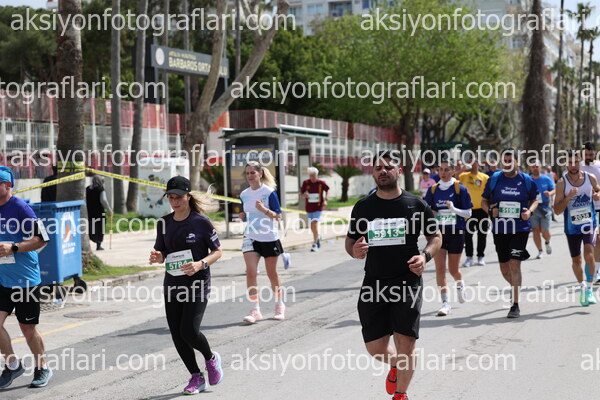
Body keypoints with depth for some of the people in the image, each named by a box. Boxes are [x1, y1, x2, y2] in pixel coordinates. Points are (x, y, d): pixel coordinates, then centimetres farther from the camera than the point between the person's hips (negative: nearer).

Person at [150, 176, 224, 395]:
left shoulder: (202, 222, -8)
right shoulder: (164, 223, 6)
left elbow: (217, 251, -3)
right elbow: (163, 255, 13)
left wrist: (200, 264, -21)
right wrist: (156, 257, -11)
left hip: (197, 283, -5)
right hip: (172, 284, 5)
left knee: (189, 331, -15)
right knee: (177, 334, 3)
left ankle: (211, 359, 17)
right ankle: (196, 377, 20)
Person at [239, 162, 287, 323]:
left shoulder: (269, 192, -9)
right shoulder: (244, 194, 5)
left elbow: (278, 216, -11)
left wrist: (264, 209, -27)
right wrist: (242, 216, -3)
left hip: (269, 237, -3)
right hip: (250, 237, 3)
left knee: (272, 273, 8)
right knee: (250, 272, -11)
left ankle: (279, 305, 28)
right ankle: (255, 310, -8)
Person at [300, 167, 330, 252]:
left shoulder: (321, 183, -5)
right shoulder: (306, 183, -2)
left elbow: (327, 190, 12)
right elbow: (302, 193, 5)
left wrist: (325, 200, 1)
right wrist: (304, 195, -18)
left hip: (318, 207, -3)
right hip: (309, 207, 3)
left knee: (314, 224, -17)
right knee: (312, 226, 14)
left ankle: (315, 244, -12)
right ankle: (317, 237, 43)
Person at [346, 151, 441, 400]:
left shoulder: (416, 204, 1)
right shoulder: (363, 207, 6)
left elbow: (436, 237, 10)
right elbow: (350, 240, 14)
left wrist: (425, 256, -10)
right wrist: (354, 250, -10)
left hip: (408, 281, -2)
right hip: (373, 283, 2)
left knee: (406, 342, -5)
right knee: (375, 347, 3)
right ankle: (395, 365, 40)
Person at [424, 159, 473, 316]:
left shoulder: (460, 189, -6)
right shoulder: (433, 189, 4)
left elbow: (468, 213, -5)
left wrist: (453, 209, -22)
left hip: (456, 232, -2)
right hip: (438, 232, 2)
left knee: (453, 269, 10)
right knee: (440, 268, -9)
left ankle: (460, 285, 45)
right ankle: (445, 303, -5)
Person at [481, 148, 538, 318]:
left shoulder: (526, 180, 0)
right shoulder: (494, 179, 2)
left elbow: (535, 200, 14)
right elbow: (484, 201, 10)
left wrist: (529, 211, -7)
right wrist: (490, 210, -11)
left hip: (520, 229, -2)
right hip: (499, 229, 2)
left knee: (514, 265, -13)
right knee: (504, 268, 11)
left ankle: (515, 305, -7)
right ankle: (514, 286, 45)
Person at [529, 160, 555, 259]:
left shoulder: (546, 179, 4)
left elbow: (554, 190, 2)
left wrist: (550, 193, -20)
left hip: (545, 207, -1)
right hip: (533, 209, 1)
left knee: (545, 231, -4)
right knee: (536, 230, 0)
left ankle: (547, 243, 30)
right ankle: (540, 251, 14)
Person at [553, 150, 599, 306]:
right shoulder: (562, 183, -9)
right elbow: (557, 210, -11)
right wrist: (568, 197, -27)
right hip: (572, 227, 0)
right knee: (576, 260, 12)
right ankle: (582, 286, 34)